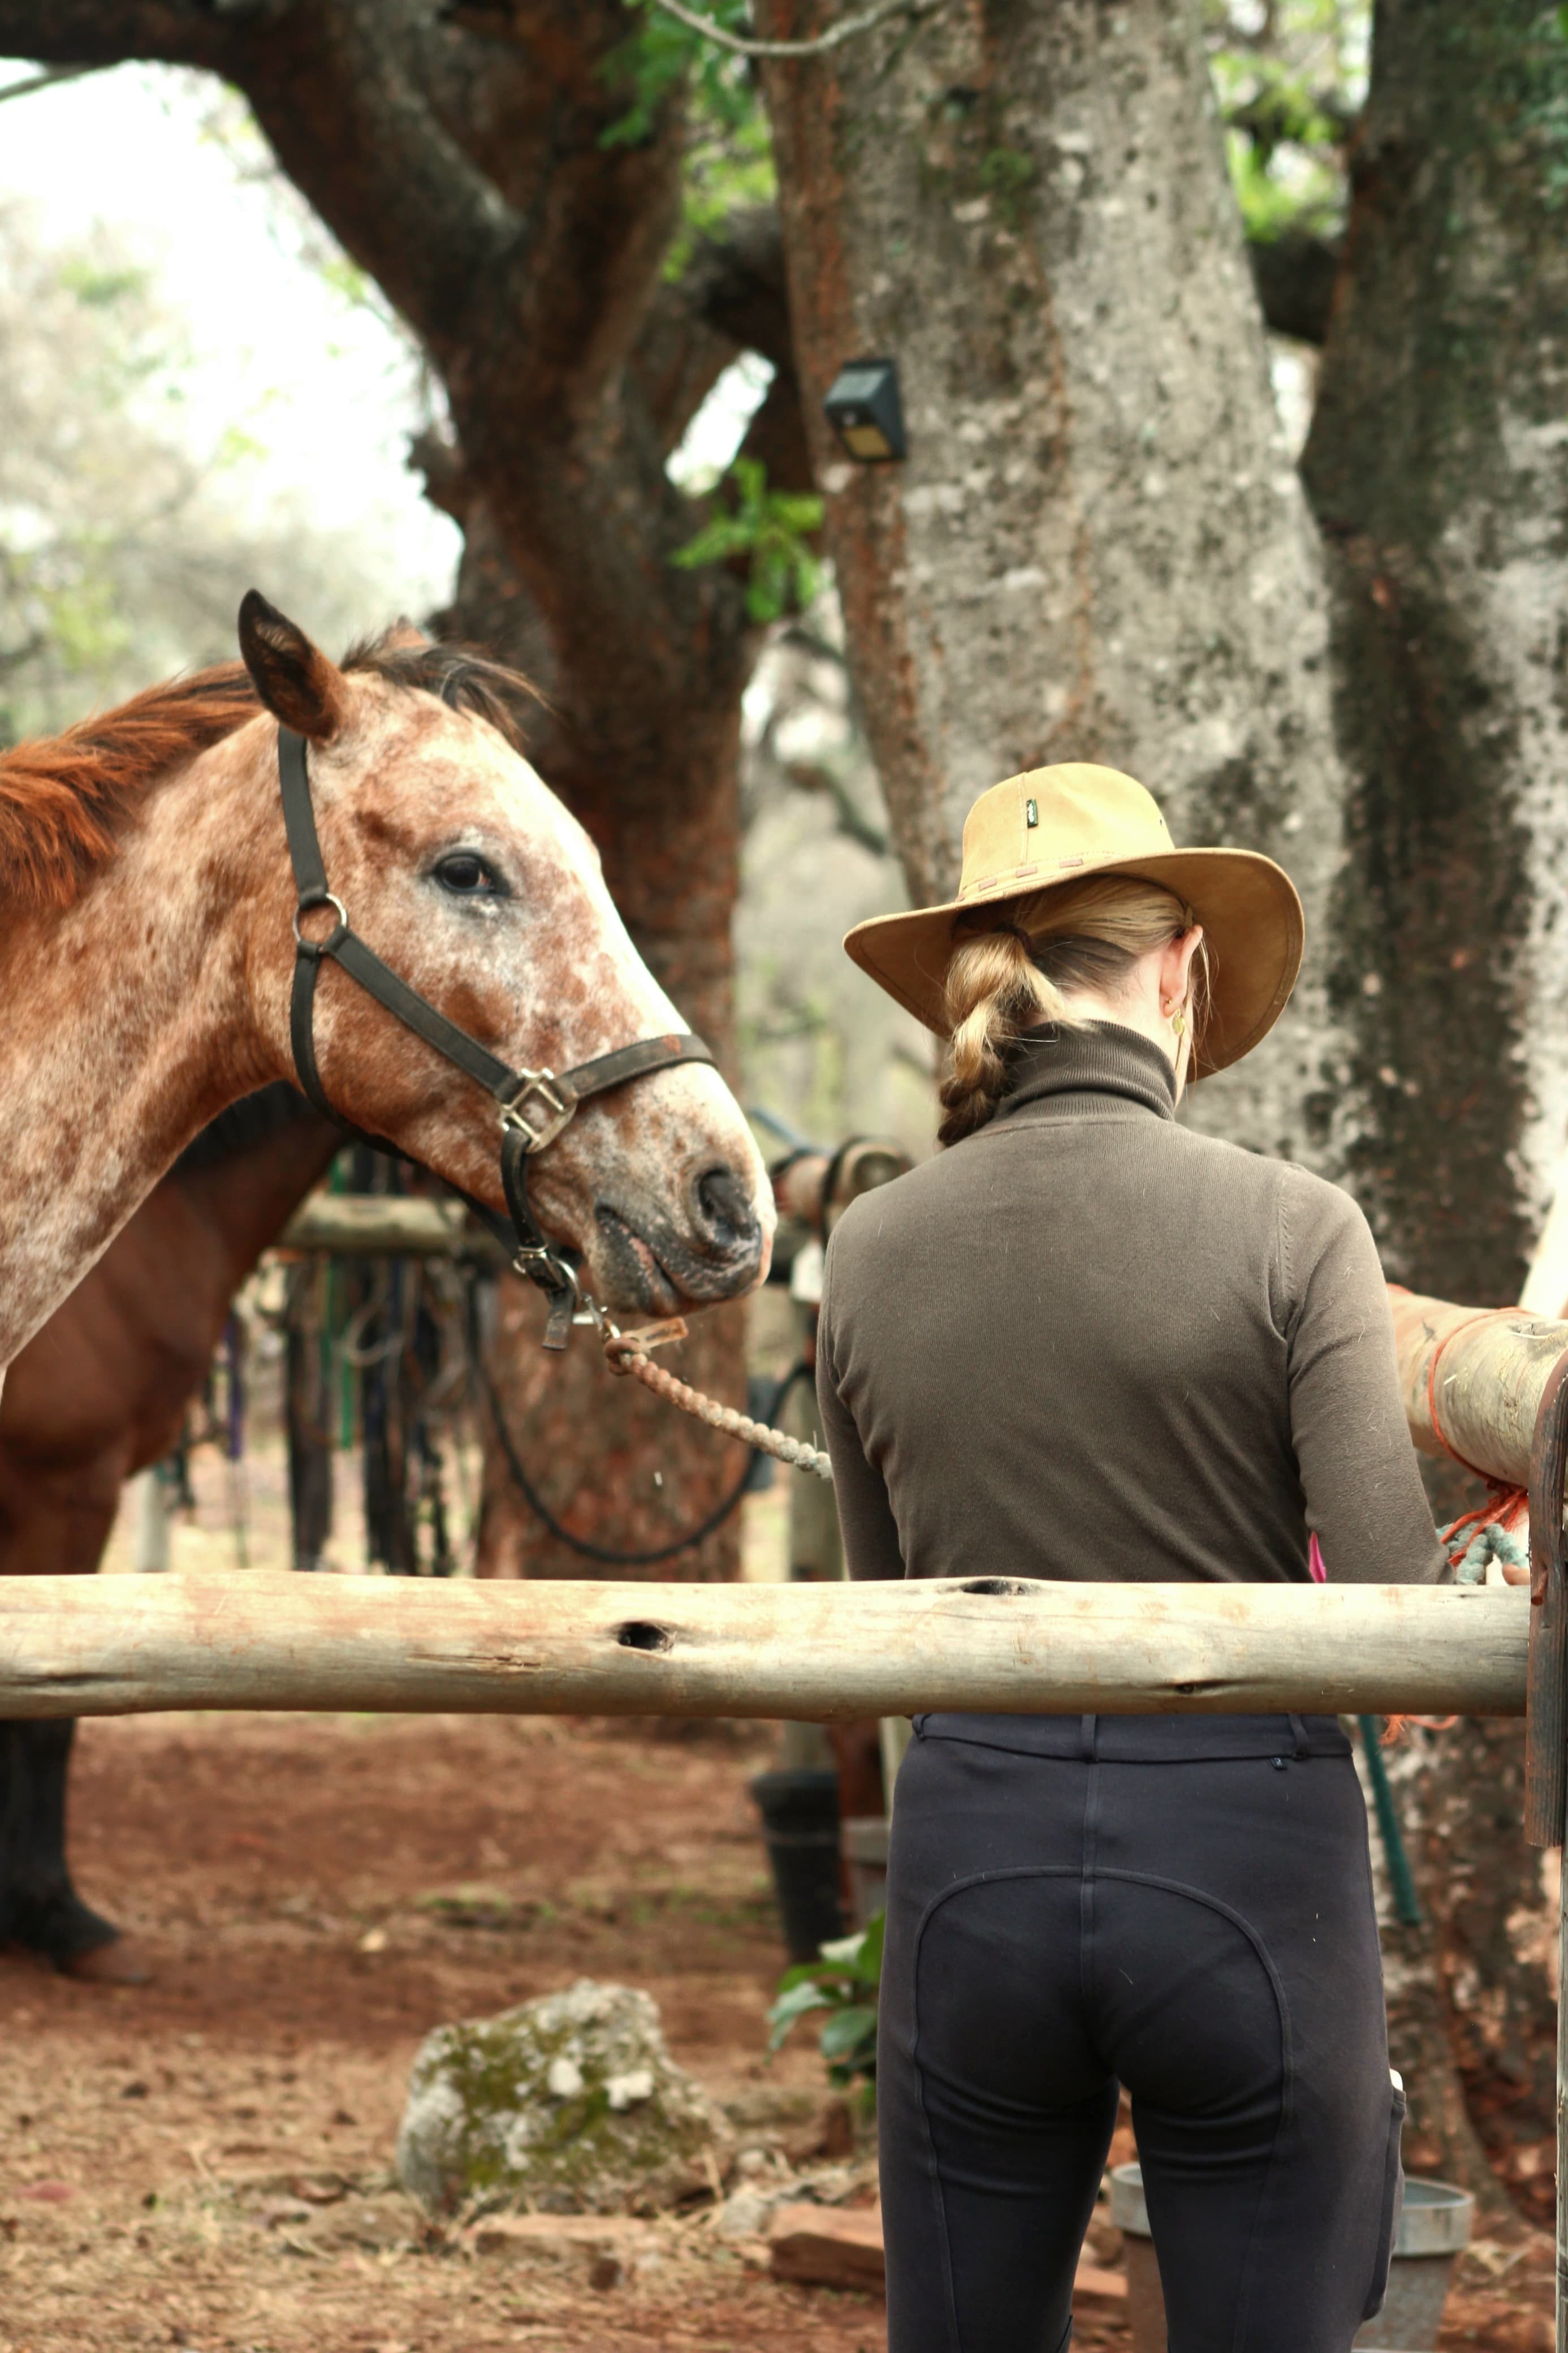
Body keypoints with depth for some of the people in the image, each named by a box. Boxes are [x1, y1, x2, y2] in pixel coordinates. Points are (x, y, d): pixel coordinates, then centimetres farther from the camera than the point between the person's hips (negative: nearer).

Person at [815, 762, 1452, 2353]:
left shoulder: (871, 1254, 1)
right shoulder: (1288, 1229, -10)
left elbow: (887, 1610, 10)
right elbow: (1397, 1614, -15)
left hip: (973, 1852, 3)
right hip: (1244, 1860, -3)